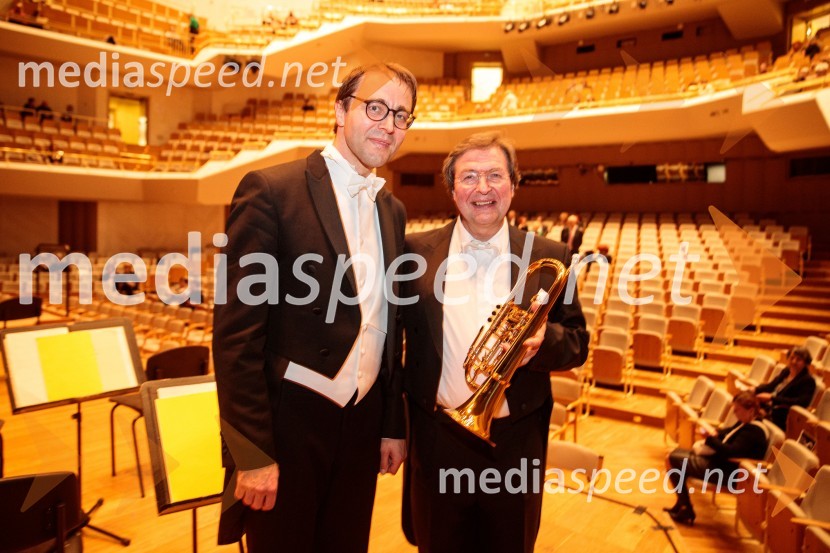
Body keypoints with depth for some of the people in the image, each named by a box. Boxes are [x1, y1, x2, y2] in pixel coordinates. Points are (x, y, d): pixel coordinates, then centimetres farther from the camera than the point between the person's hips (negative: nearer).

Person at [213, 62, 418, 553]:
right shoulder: (272, 190, -12)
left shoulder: (393, 210, 8)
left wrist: (393, 425, 12)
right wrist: (251, 453, -14)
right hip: (289, 421, -5)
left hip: (363, 422, 6)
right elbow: (237, 331, -14)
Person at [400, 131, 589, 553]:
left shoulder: (549, 258, -2)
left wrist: (541, 341, -19)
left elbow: (577, 343, 3)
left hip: (516, 444, 1)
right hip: (437, 443, 0)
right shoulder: (416, 251, -2)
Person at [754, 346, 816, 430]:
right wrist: (754, 389, 2)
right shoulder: (786, 371, 15)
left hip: (781, 418, -8)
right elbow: (771, 386, 23)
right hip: (766, 409, 8)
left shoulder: (808, 380, -7)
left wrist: (772, 398, -24)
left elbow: (801, 402, -20)